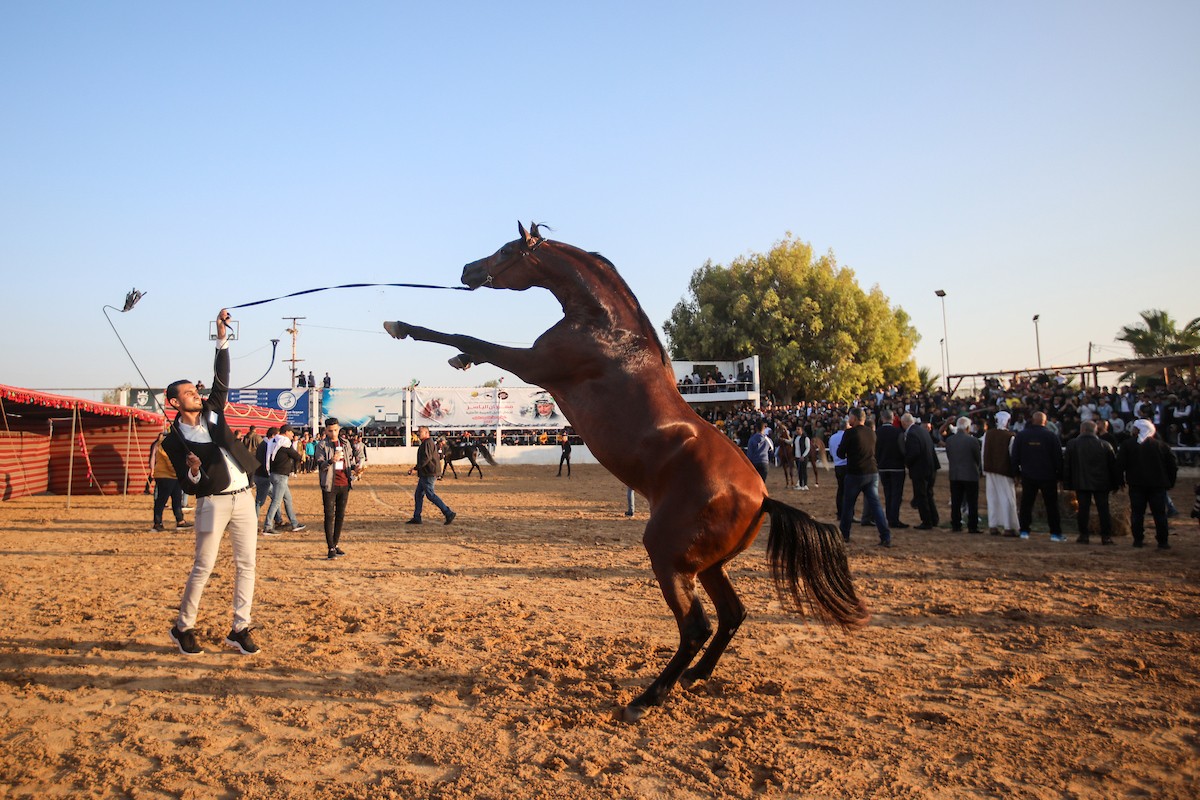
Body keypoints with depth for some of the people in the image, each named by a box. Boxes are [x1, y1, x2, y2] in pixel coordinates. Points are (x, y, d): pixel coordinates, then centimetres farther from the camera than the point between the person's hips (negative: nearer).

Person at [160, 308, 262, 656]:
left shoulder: (212, 412, 11)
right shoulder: (174, 439, -1)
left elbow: (222, 378, 3)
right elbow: (187, 486, -4)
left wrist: (222, 339, -4)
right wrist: (193, 471, -27)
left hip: (243, 496, 5)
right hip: (213, 501, -5)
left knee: (246, 564, 4)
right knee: (203, 566, -1)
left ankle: (240, 630, 12)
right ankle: (183, 627, 16)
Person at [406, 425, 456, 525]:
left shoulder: (427, 443, -14)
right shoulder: (431, 443, 19)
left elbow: (426, 458, -25)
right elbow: (438, 457, 24)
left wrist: (415, 468, -25)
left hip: (428, 475, -11)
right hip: (424, 475, 11)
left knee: (431, 495, -9)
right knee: (418, 495, 11)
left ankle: (449, 513, -8)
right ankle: (416, 518, 14)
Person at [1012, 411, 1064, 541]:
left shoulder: (1020, 436, -1)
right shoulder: (1051, 436, -7)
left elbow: (1015, 456, 2)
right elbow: (1058, 457, -5)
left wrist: (1017, 472, 12)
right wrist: (1059, 474, 4)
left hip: (1028, 476, 2)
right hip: (1048, 477, -1)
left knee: (1026, 504, 8)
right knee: (1051, 505, 5)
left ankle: (1024, 531, 7)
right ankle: (1055, 533, 6)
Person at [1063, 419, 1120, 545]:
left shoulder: (1072, 444, -3)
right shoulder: (1105, 445, -2)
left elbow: (1066, 465, 0)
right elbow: (1113, 465, 3)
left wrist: (1067, 483, 6)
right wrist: (1115, 483, 11)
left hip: (1081, 483, 0)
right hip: (1101, 483, 1)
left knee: (1083, 509, 3)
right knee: (1103, 509, 6)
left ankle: (1083, 535, 5)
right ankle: (1106, 536, 6)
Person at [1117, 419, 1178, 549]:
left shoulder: (1127, 444, -3)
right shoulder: (1161, 445, 3)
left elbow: (1120, 464, -8)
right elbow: (1172, 465, 2)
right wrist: (1170, 482, 11)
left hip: (1136, 484, -1)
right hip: (1158, 484, 1)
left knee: (1137, 513, 5)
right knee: (1160, 513, 6)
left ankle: (1138, 540, 4)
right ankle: (1162, 541, 6)